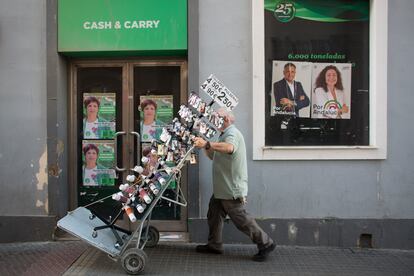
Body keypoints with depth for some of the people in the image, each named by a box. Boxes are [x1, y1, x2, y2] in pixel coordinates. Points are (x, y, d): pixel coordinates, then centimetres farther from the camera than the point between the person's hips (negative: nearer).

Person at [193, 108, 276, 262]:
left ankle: (266, 244, 8)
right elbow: (214, 157, 20)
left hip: (232, 188, -10)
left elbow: (229, 148, -41)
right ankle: (214, 245, 26)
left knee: (240, 219, -4)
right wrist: (204, 146, 4)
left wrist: (207, 144, -49)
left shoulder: (232, 133, -16)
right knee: (214, 215, 14)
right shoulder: (225, 135, 19)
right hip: (222, 188, 10)